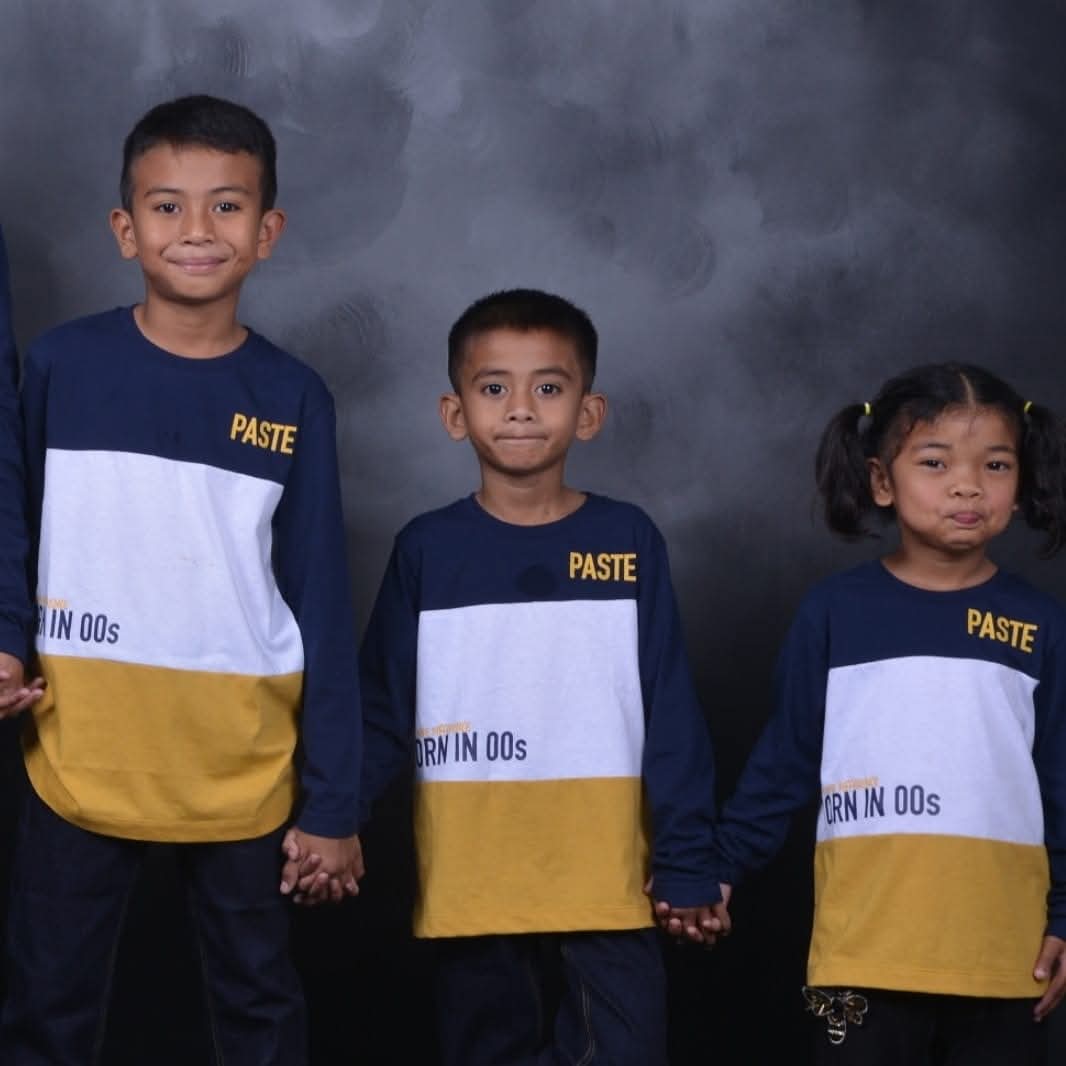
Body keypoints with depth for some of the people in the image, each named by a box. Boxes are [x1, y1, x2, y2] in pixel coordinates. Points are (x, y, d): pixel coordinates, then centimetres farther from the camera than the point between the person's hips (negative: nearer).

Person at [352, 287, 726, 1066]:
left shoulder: (629, 542, 0)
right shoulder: (427, 549, 2)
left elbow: (672, 717, 1)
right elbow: (383, 713, 5)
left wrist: (688, 866, -2)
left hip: (607, 888, -1)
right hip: (470, 891, 1)